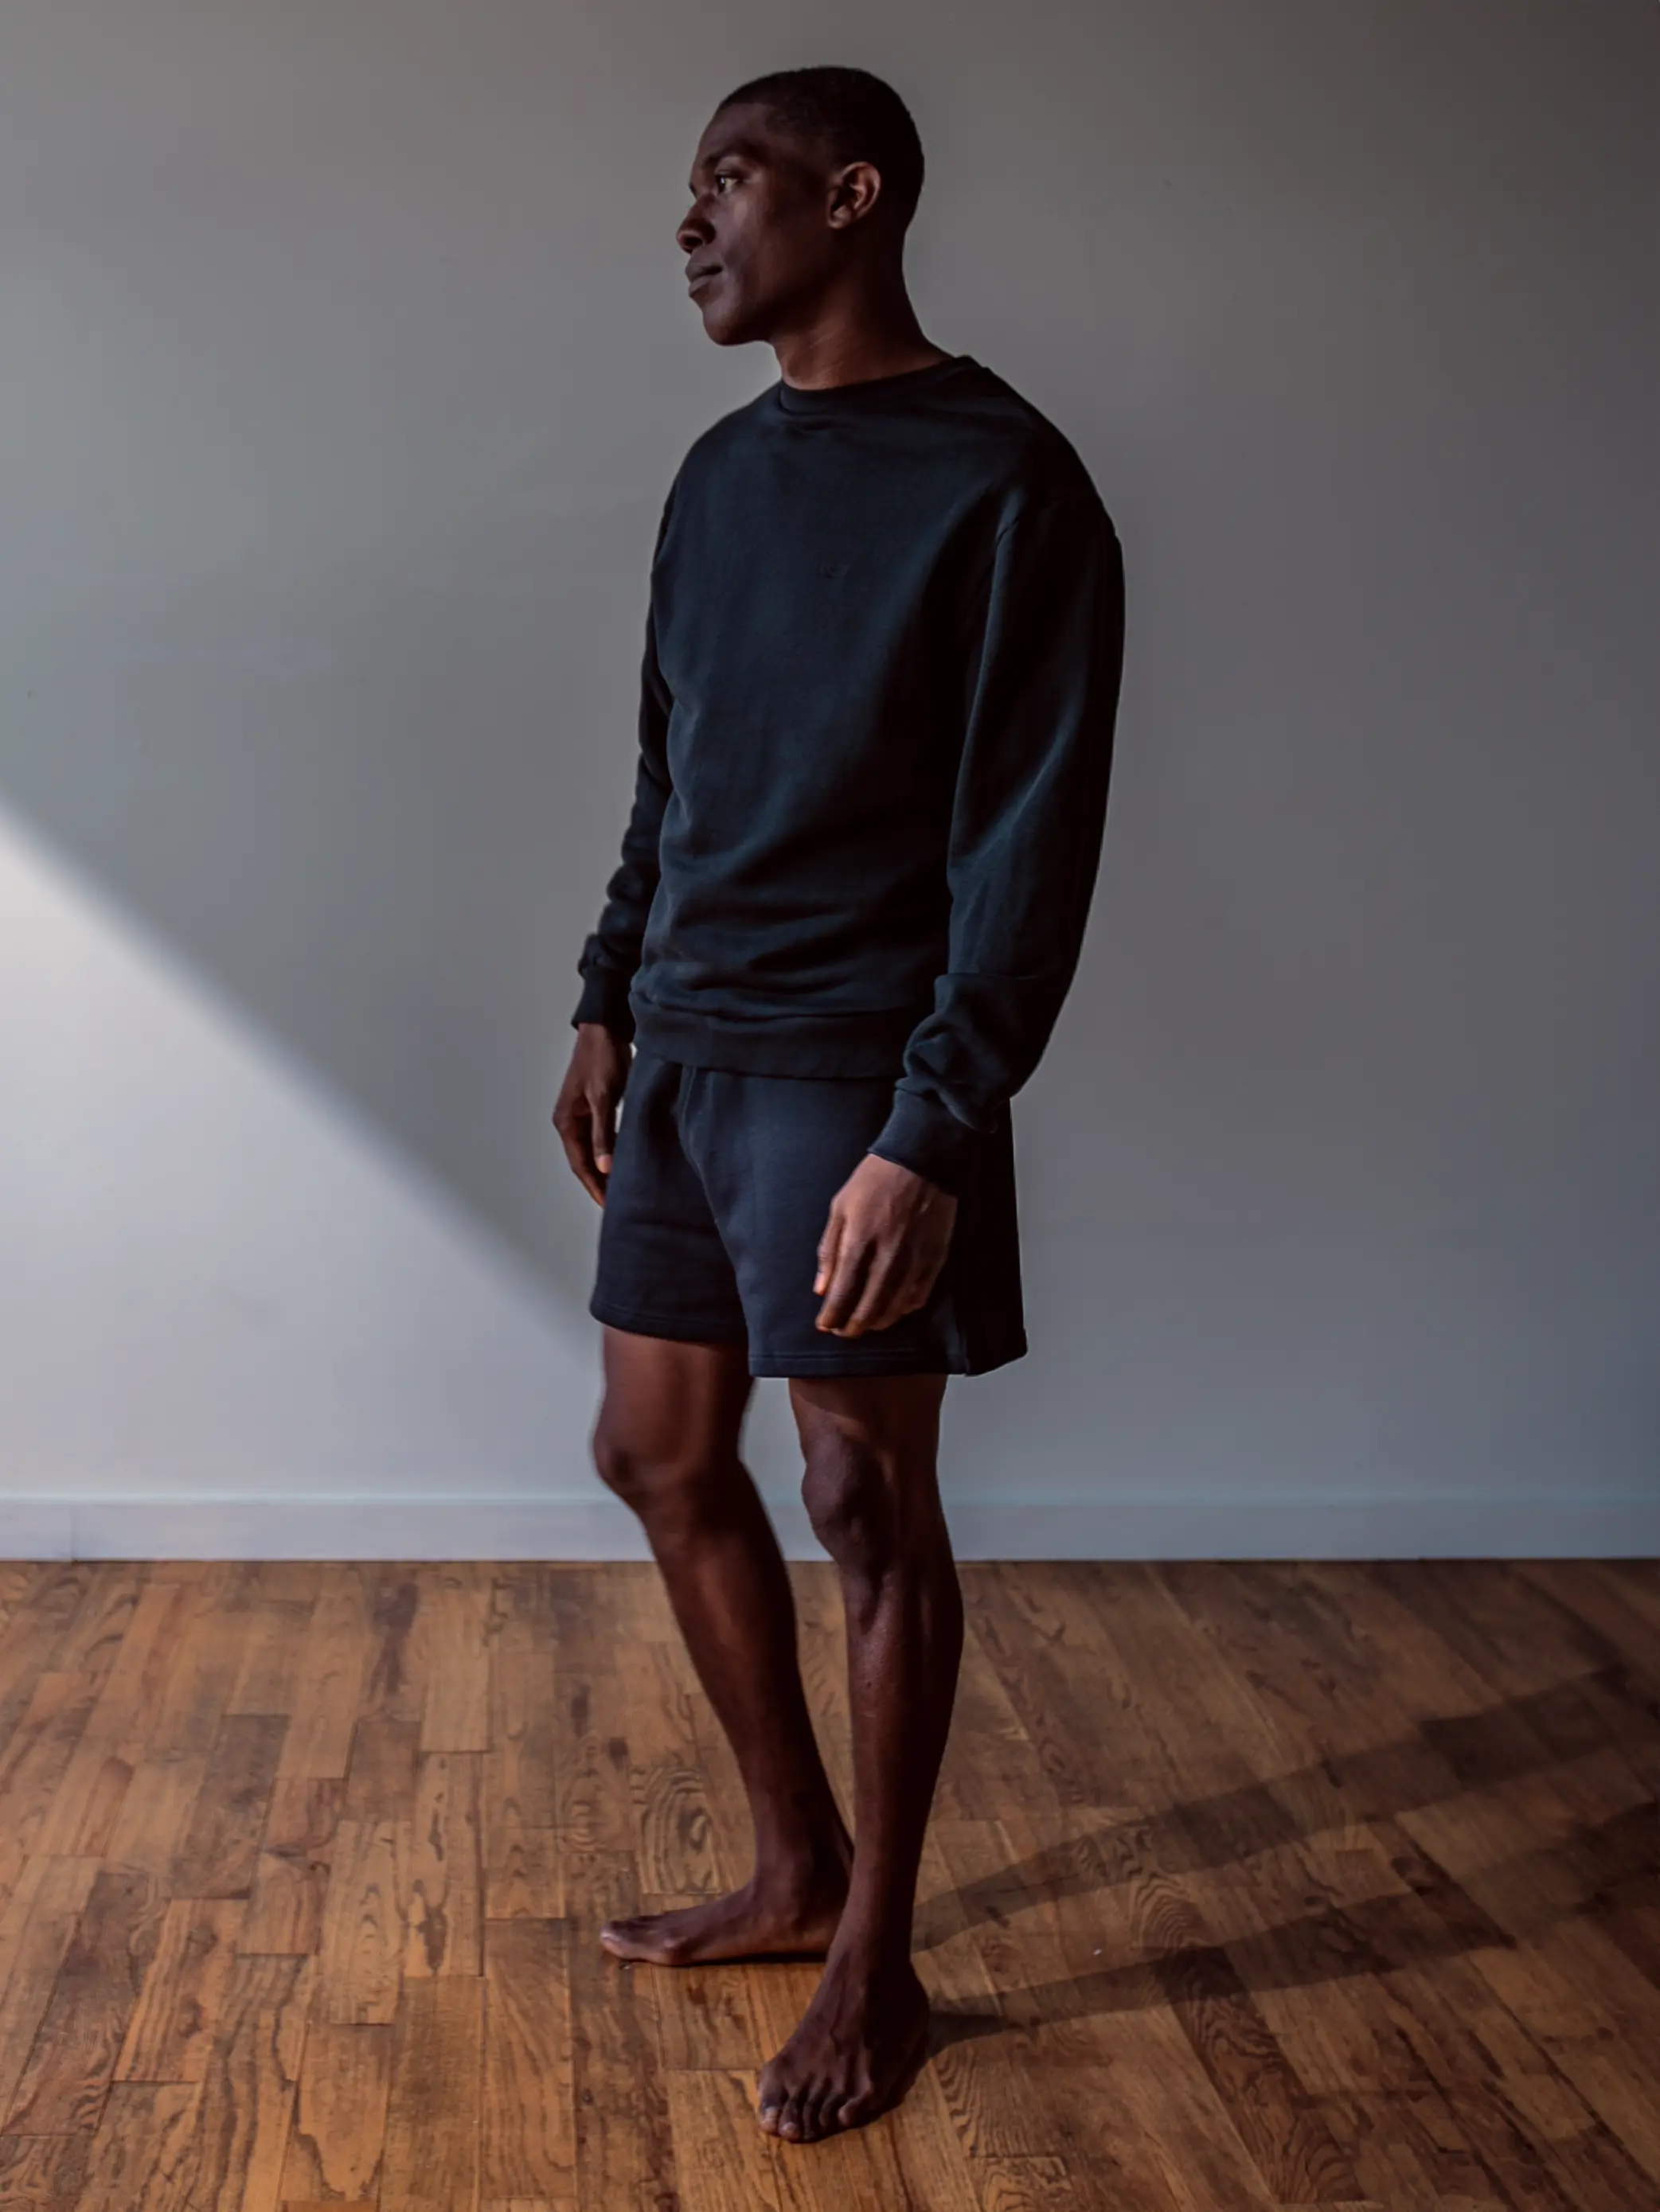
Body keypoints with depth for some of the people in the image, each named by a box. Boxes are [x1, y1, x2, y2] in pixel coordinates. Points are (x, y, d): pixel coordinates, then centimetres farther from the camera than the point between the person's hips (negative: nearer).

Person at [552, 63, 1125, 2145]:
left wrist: (934, 1136, -22)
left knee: (868, 1501, 0)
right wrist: (611, 1001, 17)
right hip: (687, 1054, 8)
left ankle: (878, 1963, 16)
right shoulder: (721, 472, 12)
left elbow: (1030, 844, -16)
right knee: (657, 1453, 13)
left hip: (849, 1072, -8)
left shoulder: (1006, 486, -12)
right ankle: (796, 1868, 30)